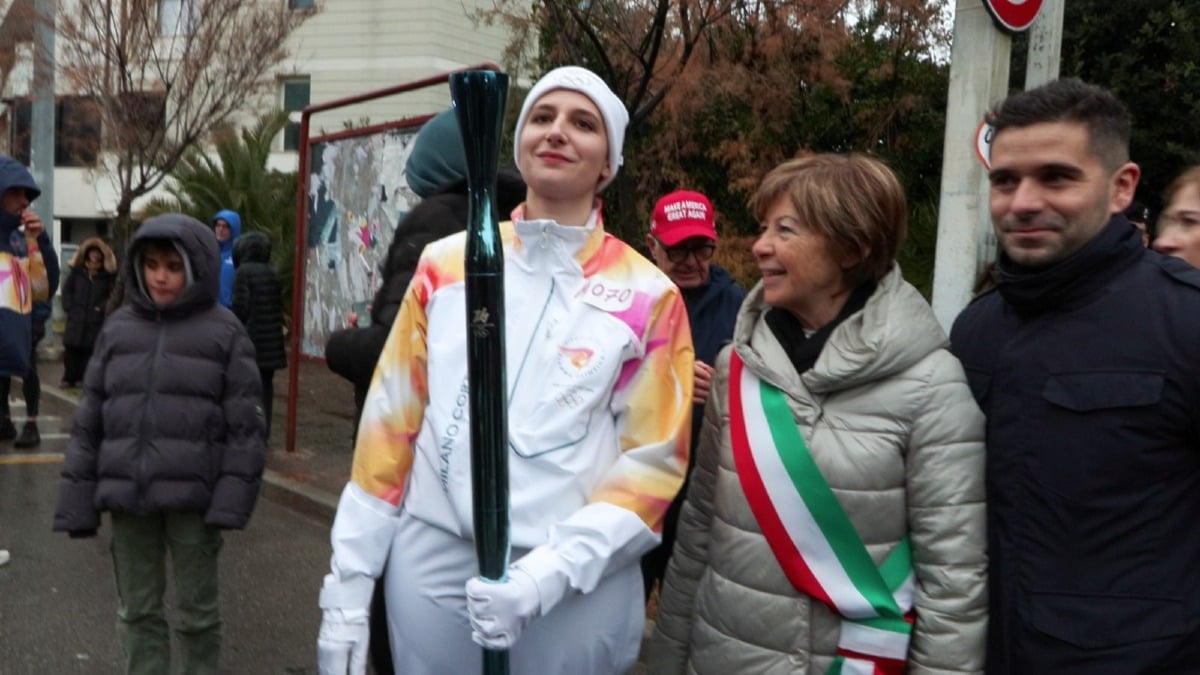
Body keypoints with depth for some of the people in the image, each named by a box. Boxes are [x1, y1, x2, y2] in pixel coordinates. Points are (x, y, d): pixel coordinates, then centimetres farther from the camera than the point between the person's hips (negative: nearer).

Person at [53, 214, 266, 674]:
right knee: (137, 610, 14)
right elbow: (90, 419, 9)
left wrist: (233, 497, -14)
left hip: (192, 496, -3)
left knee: (197, 611, 10)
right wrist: (78, 497, 5)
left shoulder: (223, 332, -3)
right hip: (127, 494, 4)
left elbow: (244, 423, -6)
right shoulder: (118, 328, 8)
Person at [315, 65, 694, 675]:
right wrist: (349, 582, 3)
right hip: (432, 564, 2)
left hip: (579, 587, -2)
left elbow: (652, 462, -5)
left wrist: (550, 573, -16)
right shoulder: (445, 263, 3)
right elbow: (390, 423, 4)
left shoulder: (649, 295, -3)